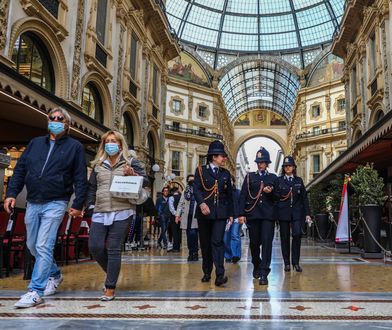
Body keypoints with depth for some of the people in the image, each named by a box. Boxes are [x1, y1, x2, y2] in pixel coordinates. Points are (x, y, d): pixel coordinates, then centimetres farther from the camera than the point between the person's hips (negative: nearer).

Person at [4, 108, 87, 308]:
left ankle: (36, 291, -1)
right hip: (33, 203, 6)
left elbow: (80, 179, -3)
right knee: (32, 246, 15)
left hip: (55, 204, -6)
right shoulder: (35, 143, 14)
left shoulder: (75, 147, 1)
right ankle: (54, 275, 35)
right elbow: (20, 170, 13)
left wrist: (78, 205, -9)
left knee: (43, 247, -9)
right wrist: (11, 193, 2)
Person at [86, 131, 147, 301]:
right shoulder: (98, 164, 16)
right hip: (100, 212, 4)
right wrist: (90, 205, 10)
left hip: (122, 212, -4)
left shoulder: (130, 162, 6)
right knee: (95, 247, 1)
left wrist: (132, 174, -16)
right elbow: (92, 187, 19)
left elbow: (145, 180, 2)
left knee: (114, 250, -3)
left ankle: (110, 288, 9)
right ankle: (111, 273, 29)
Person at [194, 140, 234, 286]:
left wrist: (231, 213, 13)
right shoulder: (201, 170, 3)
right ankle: (207, 273, 21)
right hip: (204, 212, -1)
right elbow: (196, 189, -8)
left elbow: (229, 194, 15)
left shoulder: (225, 173, 14)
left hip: (220, 213, 1)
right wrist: (201, 203, -25)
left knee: (217, 242, -11)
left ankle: (220, 275, -15)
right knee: (205, 243, 8)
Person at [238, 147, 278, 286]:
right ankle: (256, 266, 31)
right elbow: (243, 196, 4)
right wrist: (241, 214, -4)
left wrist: (271, 192, -10)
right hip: (252, 214, 1)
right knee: (254, 242, 8)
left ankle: (264, 273, -8)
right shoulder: (250, 177, 10)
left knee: (267, 242, -10)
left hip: (268, 215, -1)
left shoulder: (273, 178, 12)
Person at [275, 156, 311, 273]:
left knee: (297, 235, -11)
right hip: (283, 212, -1)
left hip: (297, 212, 1)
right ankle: (287, 263, 12)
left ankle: (295, 262, 0)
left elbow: (304, 198, 11)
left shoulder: (299, 180, 12)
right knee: (285, 237, 2)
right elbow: (275, 196, 2)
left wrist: (307, 213, 4)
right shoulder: (279, 180, 6)